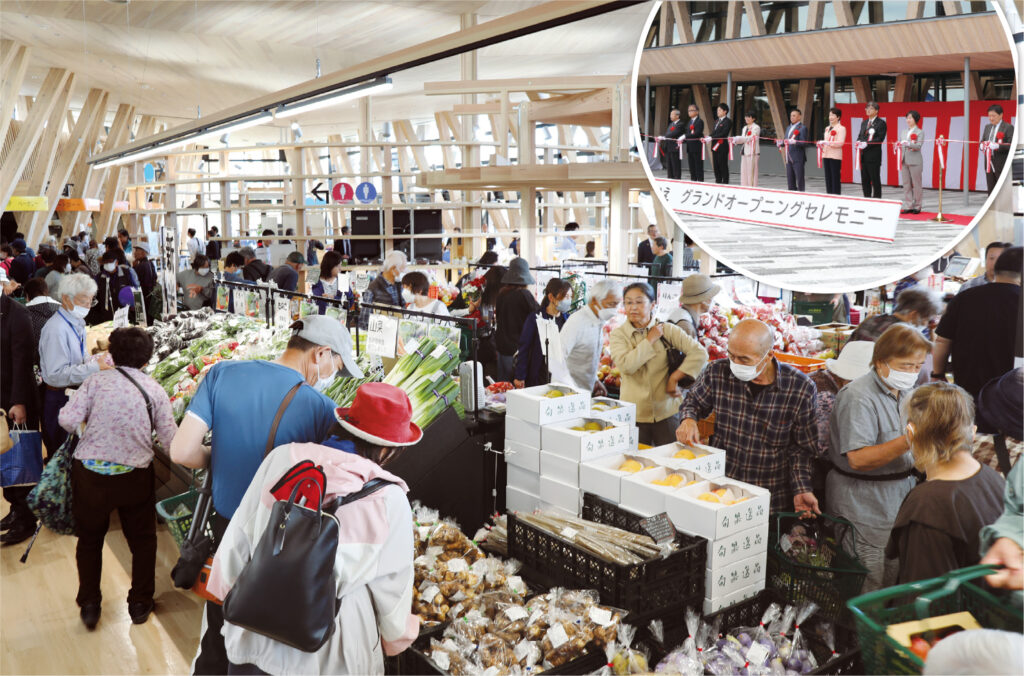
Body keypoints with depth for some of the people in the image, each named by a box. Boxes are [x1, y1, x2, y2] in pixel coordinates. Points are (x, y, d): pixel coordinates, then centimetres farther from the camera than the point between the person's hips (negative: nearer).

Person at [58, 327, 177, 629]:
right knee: (142, 541, 19)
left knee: (89, 540, 21)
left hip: (90, 472, 0)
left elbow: (67, 419, -12)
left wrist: (91, 427, 8)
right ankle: (139, 604, 29)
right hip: (135, 477, 0)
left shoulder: (97, 381, -6)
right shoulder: (155, 390, -5)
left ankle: (89, 606, 28)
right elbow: (170, 440, -5)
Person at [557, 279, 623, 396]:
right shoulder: (577, 322, -21)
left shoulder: (599, 320, 8)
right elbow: (557, 358, -24)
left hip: (587, 390, 8)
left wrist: (595, 380, 14)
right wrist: (572, 389, -24)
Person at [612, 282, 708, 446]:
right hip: (634, 414, 0)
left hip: (666, 412, 1)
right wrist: (650, 340, -10)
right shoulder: (618, 334, 1)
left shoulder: (668, 330, 2)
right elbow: (626, 365, -16)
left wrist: (675, 377, -11)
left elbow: (700, 353, -5)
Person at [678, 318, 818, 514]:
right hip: (718, 487, 1)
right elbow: (694, 401, 14)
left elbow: (802, 448, -1)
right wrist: (688, 419, -7)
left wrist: (802, 490, -11)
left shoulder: (800, 388, -9)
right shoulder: (717, 372, -6)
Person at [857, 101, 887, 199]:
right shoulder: (864, 123, 19)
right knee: (864, 180, 9)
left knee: (875, 180, -4)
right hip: (863, 156, 7)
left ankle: (876, 199, 0)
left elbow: (880, 138, -12)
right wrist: (859, 142, -4)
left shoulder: (881, 123, -4)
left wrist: (867, 144, -21)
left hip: (873, 156, -7)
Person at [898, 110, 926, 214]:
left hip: (915, 162, -5)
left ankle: (917, 206, 8)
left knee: (916, 184, 1)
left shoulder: (920, 132, -2)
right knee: (906, 184, 5)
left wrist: (907, 144, -28)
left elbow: (918, 146, -15)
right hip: (905, 161, 5)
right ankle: (908, 206, 8)